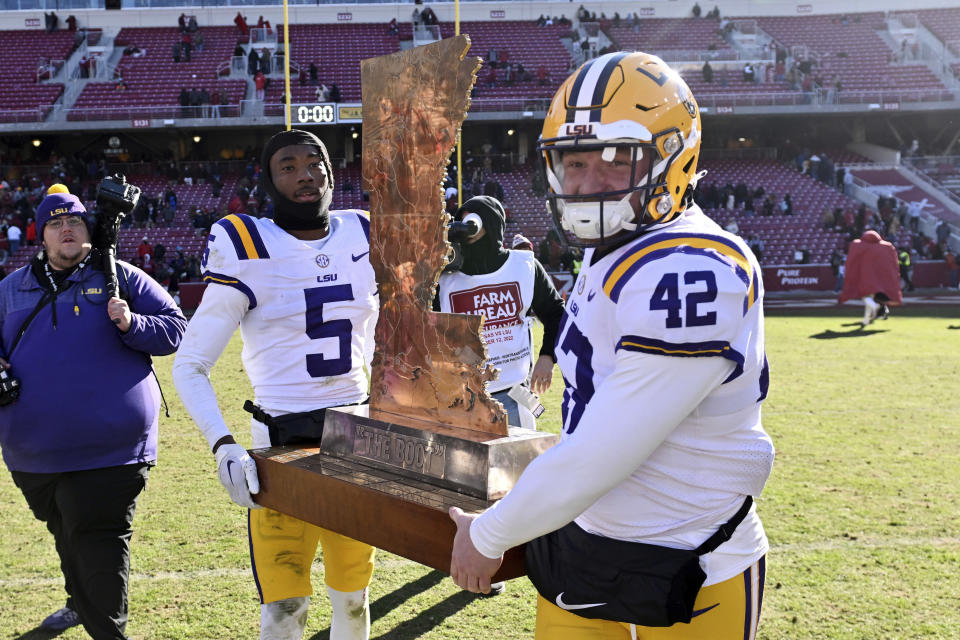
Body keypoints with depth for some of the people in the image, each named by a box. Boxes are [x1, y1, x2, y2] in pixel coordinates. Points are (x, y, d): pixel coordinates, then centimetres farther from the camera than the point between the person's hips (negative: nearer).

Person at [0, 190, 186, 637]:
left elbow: (175, 329, 1)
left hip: (108, 445, -5)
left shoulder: (120, 277, 3)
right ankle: (81, 604, 45)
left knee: (98, 538, -5)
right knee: (66, 533, 22)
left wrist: (132, 325, -17)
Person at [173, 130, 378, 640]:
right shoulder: (249, 252, -10)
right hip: (281, 442, -4)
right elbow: (189, 367, -9)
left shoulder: (364, 238, 3)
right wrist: (222, 445, -22)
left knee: (353, 598, 14)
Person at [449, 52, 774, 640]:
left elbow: (602, 452, -25)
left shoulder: (689, 276, -26)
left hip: (687, 581, -8)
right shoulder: (611, 256, 5)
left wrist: (490, 535, -13)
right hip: (580, 546, 8)